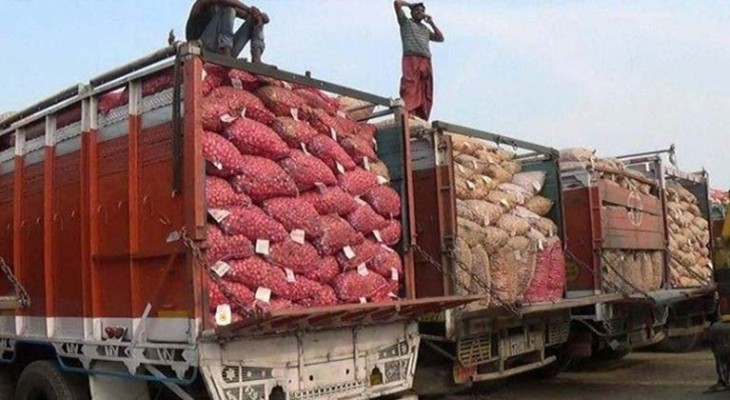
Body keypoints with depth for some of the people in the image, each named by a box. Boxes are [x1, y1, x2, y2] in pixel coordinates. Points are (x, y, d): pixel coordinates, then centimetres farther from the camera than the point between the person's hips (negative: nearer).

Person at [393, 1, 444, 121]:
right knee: (410, 89, -22)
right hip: (411, 59, -6)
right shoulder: (405, 22, 17)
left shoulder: (426, 29, 33)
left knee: (425, 94, -4)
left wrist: (431, 23, 25)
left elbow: (441, 38, 28)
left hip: (426, 62, 6)